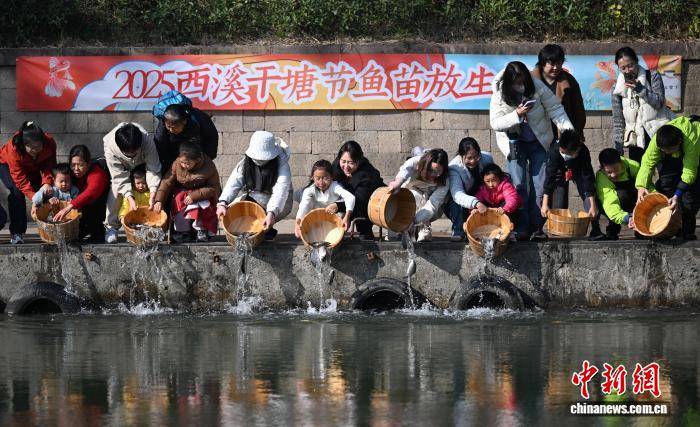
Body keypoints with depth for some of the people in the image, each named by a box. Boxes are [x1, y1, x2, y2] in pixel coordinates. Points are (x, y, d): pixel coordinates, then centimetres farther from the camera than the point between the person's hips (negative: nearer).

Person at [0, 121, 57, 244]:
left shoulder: (50, 144, -32)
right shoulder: (13, 149, -42)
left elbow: (49, 166, -26)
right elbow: (20, 178, -40)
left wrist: (47, 182, -46)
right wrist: (33, 196, -51)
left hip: (34, 167, 4)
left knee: (46, 191, -14)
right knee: (17, 191, -26)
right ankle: (16, 233, -21)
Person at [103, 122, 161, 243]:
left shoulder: (147, 141, -42)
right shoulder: (110, 148, -41)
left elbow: (153, 169, -33)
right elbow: (120, 177, -33)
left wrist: (153, 196, -40)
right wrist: (130, 198, -42)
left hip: (142, 163, 1)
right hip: (122, 166, -1)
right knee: (116, 189, -19)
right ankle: (111, 227, -10)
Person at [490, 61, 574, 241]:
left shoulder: (537, 87, -15)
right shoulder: (500, 95, -15)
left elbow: (555, 109, -12)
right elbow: (495, 123, -18)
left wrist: (568, 128, -26)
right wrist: (517, 115, -31)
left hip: (538, 142, 1)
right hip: (515, 144, -1)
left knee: (540, 186, -4)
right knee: (519, 186, -9)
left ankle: (537, 227, 1)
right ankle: (522, 229, -6)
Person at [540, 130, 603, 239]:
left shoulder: (583, 151, -37)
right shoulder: (554, 150, -37)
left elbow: (588, 178, -34)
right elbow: (549, 177, -35)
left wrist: (593, 206, -34)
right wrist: (545, 204, -38)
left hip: (579, 171, 0)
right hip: (560, 172, 1)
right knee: (558, 204, -11)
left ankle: (595, 230, -14)